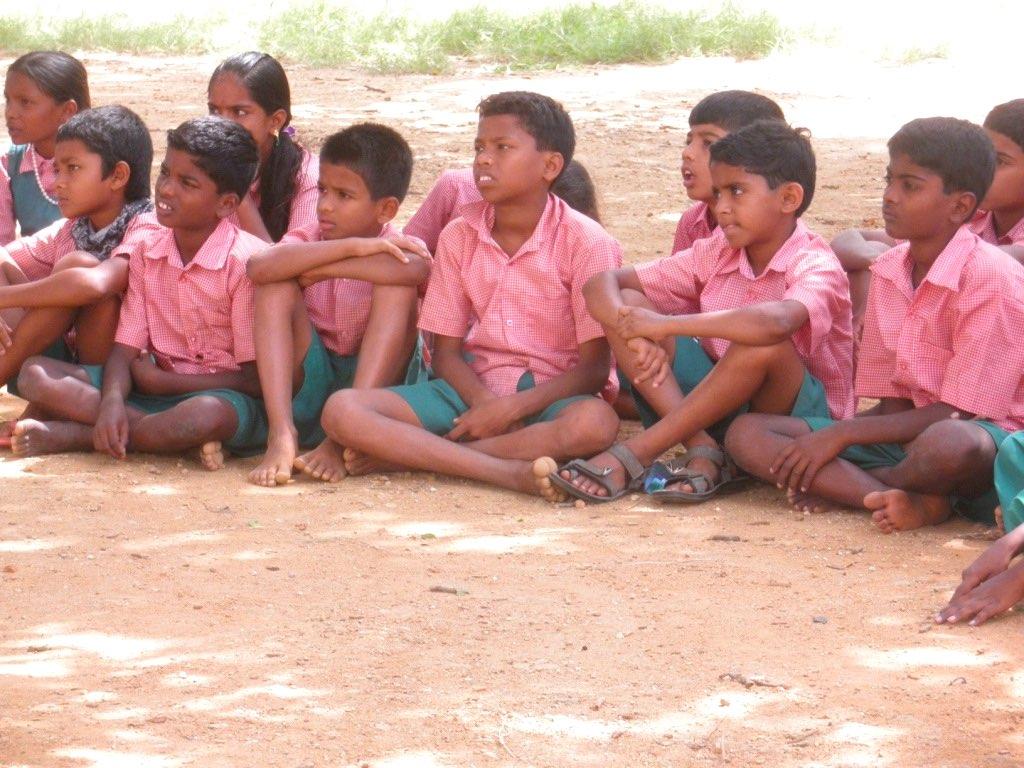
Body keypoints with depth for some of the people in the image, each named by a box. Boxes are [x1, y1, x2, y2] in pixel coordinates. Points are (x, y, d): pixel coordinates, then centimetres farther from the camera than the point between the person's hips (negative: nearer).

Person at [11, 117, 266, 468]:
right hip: (153, 386, 6)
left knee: (205, 415, -43)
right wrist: (112, 400, -23)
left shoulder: (246, 261, -13)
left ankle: (73, 435, -22)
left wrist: (162, 381, -11)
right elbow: (125, 348, 0)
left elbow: (257, 379, -13)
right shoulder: (148, 254, 5)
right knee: (35, 374, -11)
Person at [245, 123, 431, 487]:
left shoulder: (398, 250, -4)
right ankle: (281, 434, -31)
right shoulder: (306, 242, 0)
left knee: (395, 286, -22)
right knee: (277, 285, -16)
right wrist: (350, 248, -28)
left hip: (374, 387, -2)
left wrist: (319, 269, -23)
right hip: (306, 387, 2)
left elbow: (418, 270, -32)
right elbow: (258, 267, -24)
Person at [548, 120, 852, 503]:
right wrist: (638, 334, -24)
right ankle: (702, 449, -23)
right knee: (628, 302, -9)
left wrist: (667, 324, -38)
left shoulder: (816, 267, -18)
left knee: (764, 343, -37)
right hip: (723, 405, 6)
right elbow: (602, 283, -2)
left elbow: (775, 322, -43)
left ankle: (633, 456, -29)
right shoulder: (717, 253, 1)